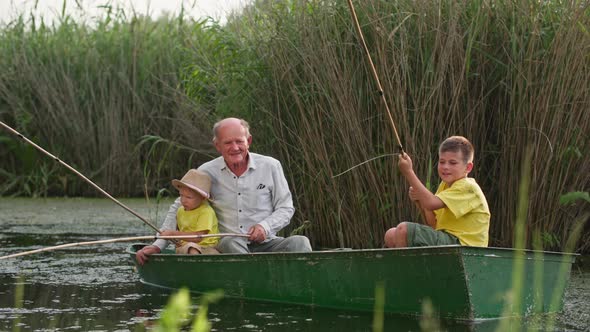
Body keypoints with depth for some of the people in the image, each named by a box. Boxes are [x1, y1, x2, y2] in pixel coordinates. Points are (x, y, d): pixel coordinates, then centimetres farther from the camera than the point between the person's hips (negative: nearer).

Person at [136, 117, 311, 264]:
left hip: (265, 244, 1)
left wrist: (265, 226, -12)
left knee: (299, 242, -28)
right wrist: (158, 245, 2)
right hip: (227, 248, -1)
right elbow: (178, 209, 11)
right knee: (230, 242, -36)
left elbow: (286, 208, 9)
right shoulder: (207, 172, 5)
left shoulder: (270, 166, 5)